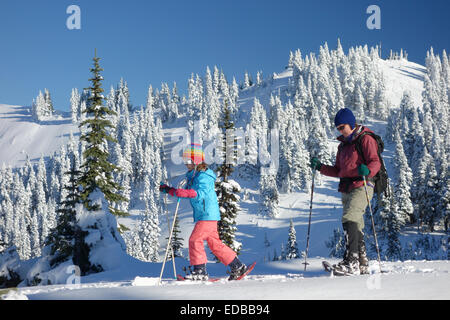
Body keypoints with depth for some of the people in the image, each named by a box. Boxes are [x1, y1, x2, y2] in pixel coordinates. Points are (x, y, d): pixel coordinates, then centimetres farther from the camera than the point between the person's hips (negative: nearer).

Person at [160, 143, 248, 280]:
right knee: (215, 243, 11)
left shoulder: (203, 176, -14)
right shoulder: (193, 176, 16)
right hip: (201, 216, 10)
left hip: (208, 214, -10)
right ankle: (237, 266, 18)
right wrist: (168, 190, 15)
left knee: (195, 239, -12)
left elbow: (200, 193, -29)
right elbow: (185, 193, 26)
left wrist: (180, 192, -38)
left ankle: (199, 270, -7)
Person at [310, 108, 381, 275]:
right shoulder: (343, 145, 22)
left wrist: (367, 170, -34)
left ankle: (351, 262, -30)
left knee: (349, 219, -24)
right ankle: (362, 265, 17)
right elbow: (338, 171, 23)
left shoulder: (365, 139, -2)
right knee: (356, 227, 10)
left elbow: (375, 162, -13)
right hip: (346, 189, 9)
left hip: (361, 186, -8)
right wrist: (320, 167, 10)